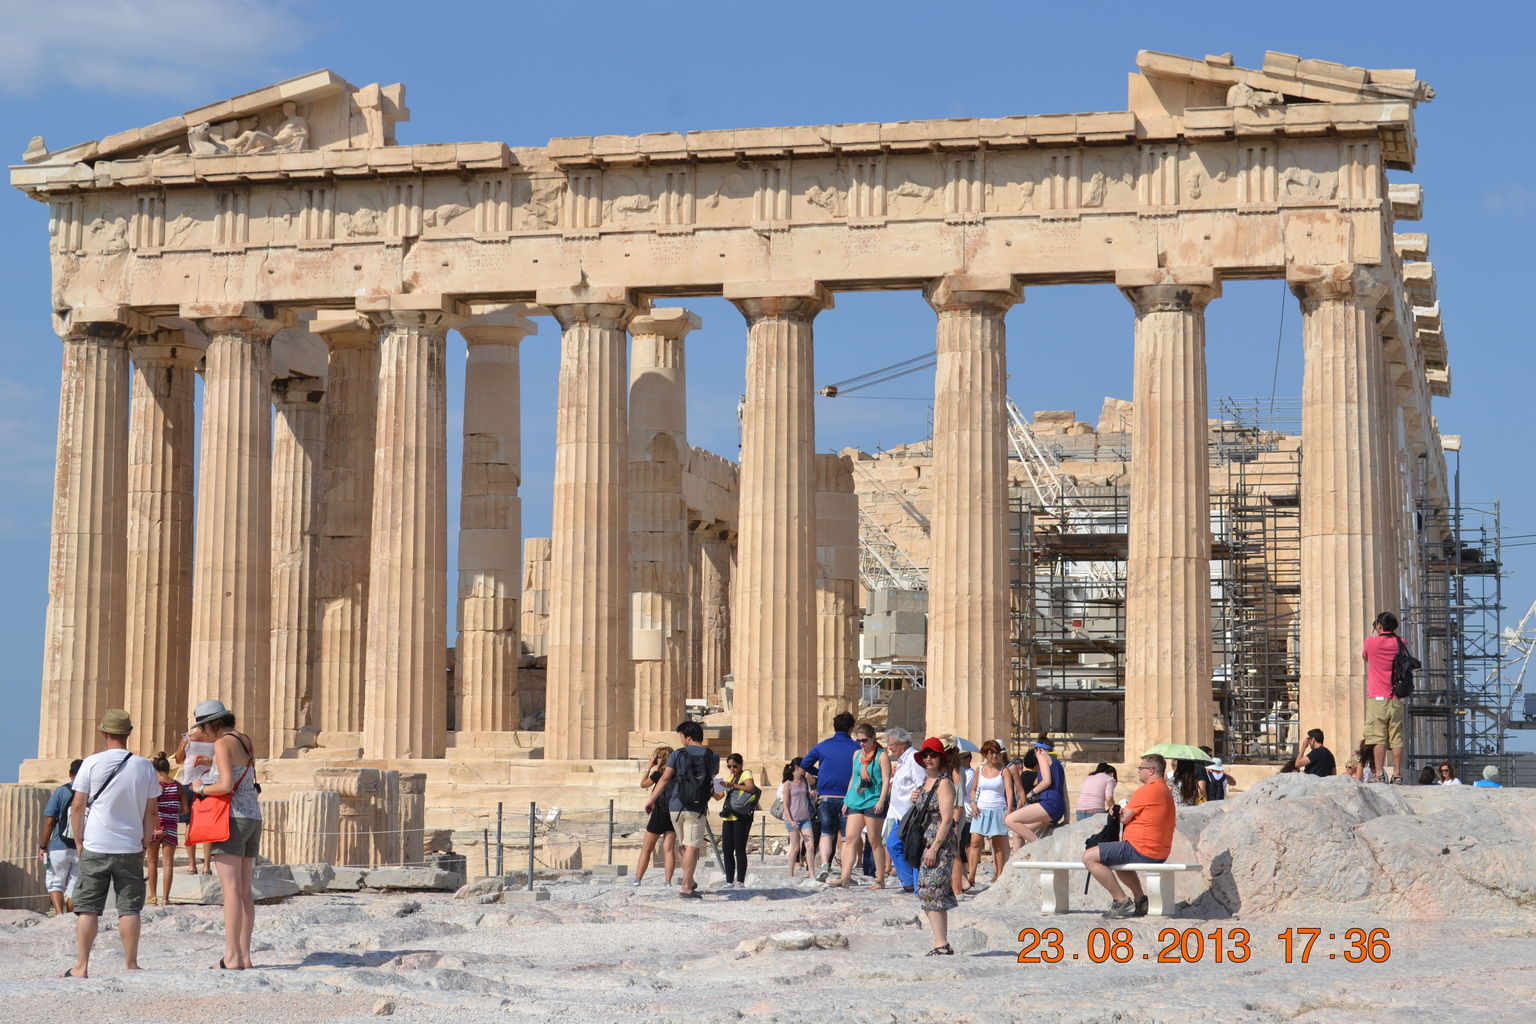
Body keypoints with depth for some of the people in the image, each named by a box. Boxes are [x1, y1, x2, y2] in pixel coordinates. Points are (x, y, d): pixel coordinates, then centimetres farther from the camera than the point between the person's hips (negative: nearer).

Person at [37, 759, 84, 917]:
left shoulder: (61, 791, -4)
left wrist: (43, 846, 3)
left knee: (55, 883, 9)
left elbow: (49, 821, -5)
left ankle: (59, 914, -11)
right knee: (74, 888, 11)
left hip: (60, 847, -2)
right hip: (83, 850, 2)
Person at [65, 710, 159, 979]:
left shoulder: (92, 763, -4)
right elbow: (151, 812, 5)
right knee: (129, 908, 5)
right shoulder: (144, 767, 2)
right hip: (131, 848, 1)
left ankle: (82, 966, 4)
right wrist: (144, 843, 14)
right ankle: (130, 965, 4)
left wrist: (78, 841, 7)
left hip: (95, 847, -1)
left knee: (88, 908, 4)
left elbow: (77, 806, -3)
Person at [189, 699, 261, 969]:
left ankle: (232, 957, -12)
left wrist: (201, 788, -4)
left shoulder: (223, 743, -9)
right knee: (245, 891, 8)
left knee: (231, 889, -9)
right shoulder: (246, 741, 14)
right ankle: (244, 955, 8)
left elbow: (226, 785, -19)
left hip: (231, 818, -8)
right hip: (253, 818, 8)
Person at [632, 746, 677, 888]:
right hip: (674, 814, 4)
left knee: (646, 848, 5)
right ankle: (668, 881, -4)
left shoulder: (658, 774, -11)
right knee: (669, 849, 3)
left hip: (659, 814, -4)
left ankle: (637, 879, 6)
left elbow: (643, 784, 5)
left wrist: (649, 767, 5)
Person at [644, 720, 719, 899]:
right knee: (692, 847, -6)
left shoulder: (678, 754, -1)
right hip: (697, 808, -2)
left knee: (684, 845, 17)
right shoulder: (712, 757, 3)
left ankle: (689, 882, 27)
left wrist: (651, 800, 5)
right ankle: (686, 887, -14)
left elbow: (664, 779, -2)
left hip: (676, 806, 2)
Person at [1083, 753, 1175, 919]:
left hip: (1141, 850, -11)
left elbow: (1124, 818, -12)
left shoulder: (1146, 791, -15)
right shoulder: (1165, 791, 18)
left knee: (1089, 857, -9)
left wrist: (1121, 811, 11)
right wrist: (1124, 811, 3)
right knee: (1117, 858, 38)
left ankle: (1121, 900, -10)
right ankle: (1140, 899, 25)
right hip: (1160, 854, 11)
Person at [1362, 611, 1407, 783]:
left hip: (1377, 698, -3)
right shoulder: (1400, 644, 5)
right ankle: (1397, 774, -2)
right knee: (1396, 739, 2)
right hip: (1396, 700, 3)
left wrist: (1373, 633, 25)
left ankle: (1379, 774, -11)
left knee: (1378, 738, -6)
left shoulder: (1372, 642, -4)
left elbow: (1364, 655, 17)